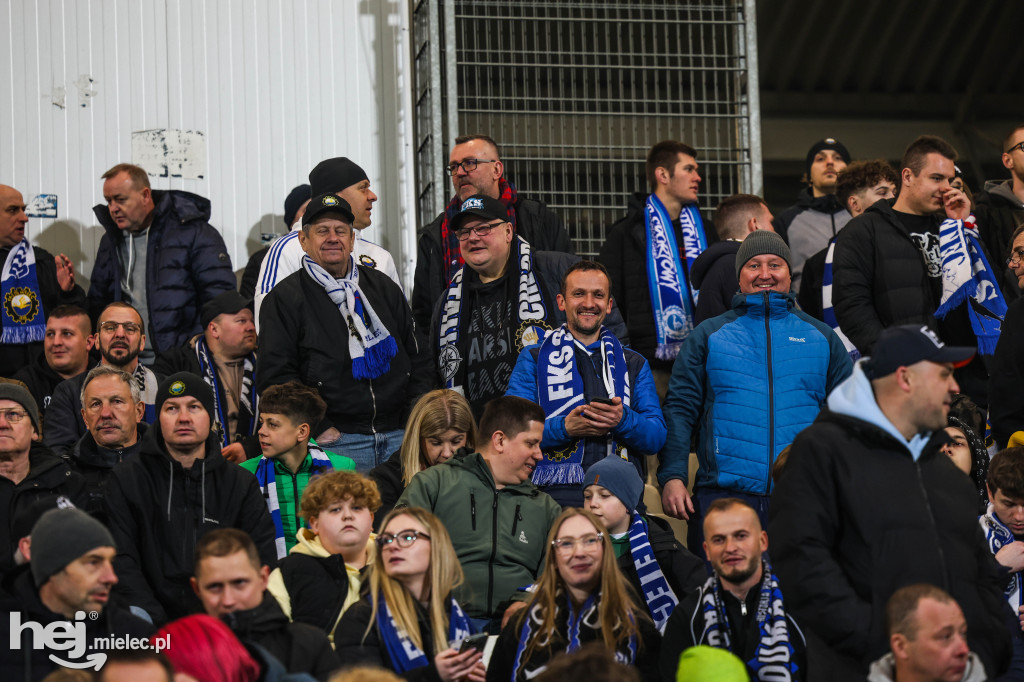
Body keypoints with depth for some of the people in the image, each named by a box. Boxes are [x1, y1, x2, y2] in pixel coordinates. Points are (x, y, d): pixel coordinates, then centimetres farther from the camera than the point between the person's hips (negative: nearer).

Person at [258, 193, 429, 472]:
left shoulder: (383, 288, 17)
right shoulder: (283, 299, 3)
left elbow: (417, 357, 20)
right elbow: (275, 376, -4)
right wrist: (318, 429, -9)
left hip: (398, 436, 4)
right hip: (336, 442, -4)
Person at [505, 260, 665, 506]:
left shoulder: (634, 364, 22)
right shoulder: (534, 359, 15)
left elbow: (657, 437, 11)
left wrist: (623, 419, -10)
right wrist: (564, 428, -13)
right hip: (557, 493, -2)